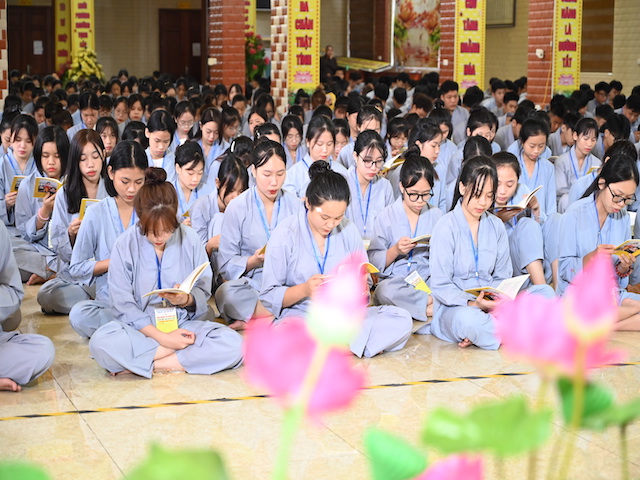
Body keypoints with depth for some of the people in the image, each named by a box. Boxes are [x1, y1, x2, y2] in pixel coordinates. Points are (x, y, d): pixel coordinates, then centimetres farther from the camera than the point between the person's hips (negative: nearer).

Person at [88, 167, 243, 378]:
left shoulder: (189, 238, -1)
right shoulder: (125, 245, -6)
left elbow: (203, 292, 1)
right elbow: (123, 306, -9)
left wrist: (186, 300, -23)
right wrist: (162, 337, -18)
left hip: (185, 324, 2)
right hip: (141, 329, -1)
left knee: (232, 344, -27)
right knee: (100, 343, -34)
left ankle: (149, 364, -20)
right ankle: (187, 349, -23)